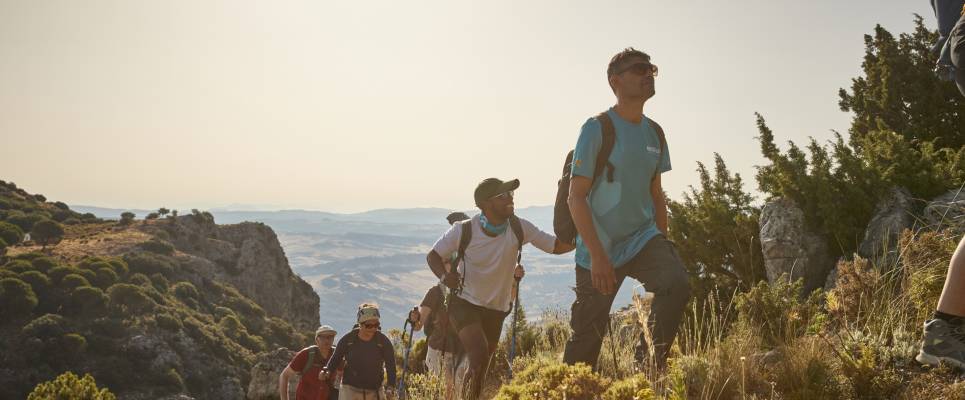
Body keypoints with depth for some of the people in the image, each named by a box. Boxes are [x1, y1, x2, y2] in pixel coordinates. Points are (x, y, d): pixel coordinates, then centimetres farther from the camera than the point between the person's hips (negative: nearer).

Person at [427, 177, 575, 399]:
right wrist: (444, 275, -29)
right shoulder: (464, 230, -18)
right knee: (479, 357, -26)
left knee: (479, 370, 14)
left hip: (496, 309, 4)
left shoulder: (519, 228, -12)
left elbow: (557, 246, -10)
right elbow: (433, 256, -8)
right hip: (464, 303, -4)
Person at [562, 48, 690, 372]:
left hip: (642, 238, 5)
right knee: (586, 338, 0)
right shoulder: (598, 128, -11)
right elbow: (576, 197, -14)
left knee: (676, 283, -24)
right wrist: (597, 256, -20)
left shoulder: (655, 133, 8)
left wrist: (663, 246, 13)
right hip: (599, 249, -4)